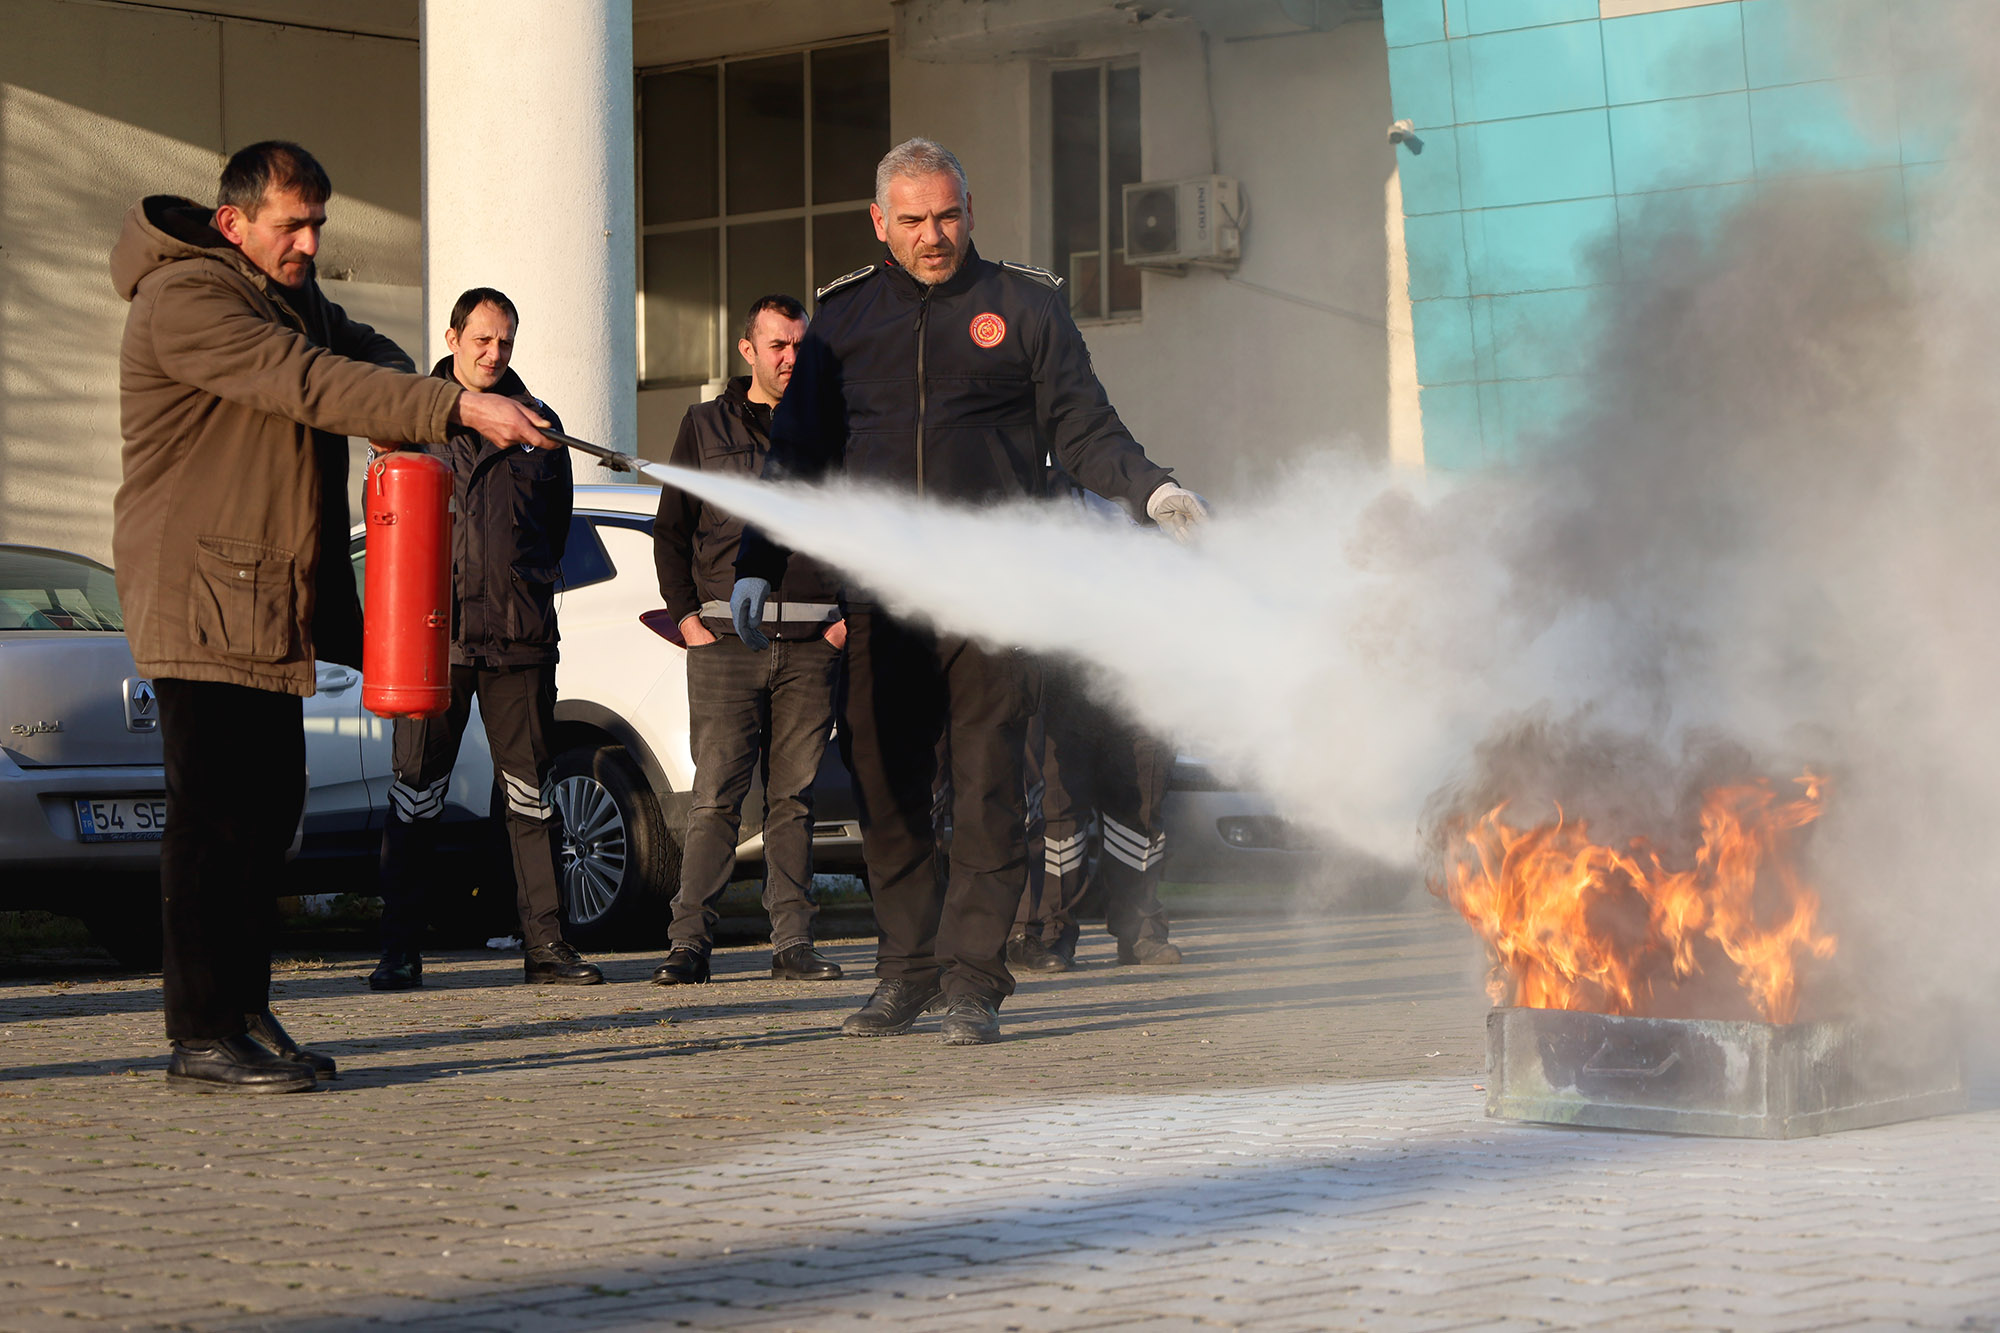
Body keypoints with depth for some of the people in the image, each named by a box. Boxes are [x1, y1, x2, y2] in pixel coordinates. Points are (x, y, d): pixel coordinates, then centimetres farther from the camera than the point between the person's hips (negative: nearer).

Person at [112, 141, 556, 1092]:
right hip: (200, 599, -10)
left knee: (268, 804, 11)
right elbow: (308, 381, -25)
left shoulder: (290, 294, 17)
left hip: (269, 603, 10)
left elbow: (361, 353, 12)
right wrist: (458, 408, -32)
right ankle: (202, 1038, -8)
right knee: (214, 815, -10)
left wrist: (399, 406, -14)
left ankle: (245, 1013, 19)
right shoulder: (185, 300, -15)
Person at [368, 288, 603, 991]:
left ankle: (545, 942, 6)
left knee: (530, 788, 3)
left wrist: (526, 584, 12)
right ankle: (400, 949, 3)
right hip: (436, 631, -2)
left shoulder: (537, 423, 13)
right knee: (417, 787, -1)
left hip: (520, 637, 2)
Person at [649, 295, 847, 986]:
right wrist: (686, 615, 0)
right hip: (727, 636, -1)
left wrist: (852, 612, 5)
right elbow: (670, 530, 11)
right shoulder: (706, 426, 11)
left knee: (795, 798, 2)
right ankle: (689, 942, -6)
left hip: (811, 642, 1)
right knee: (716, 794, -7)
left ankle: (794, 942, 4)